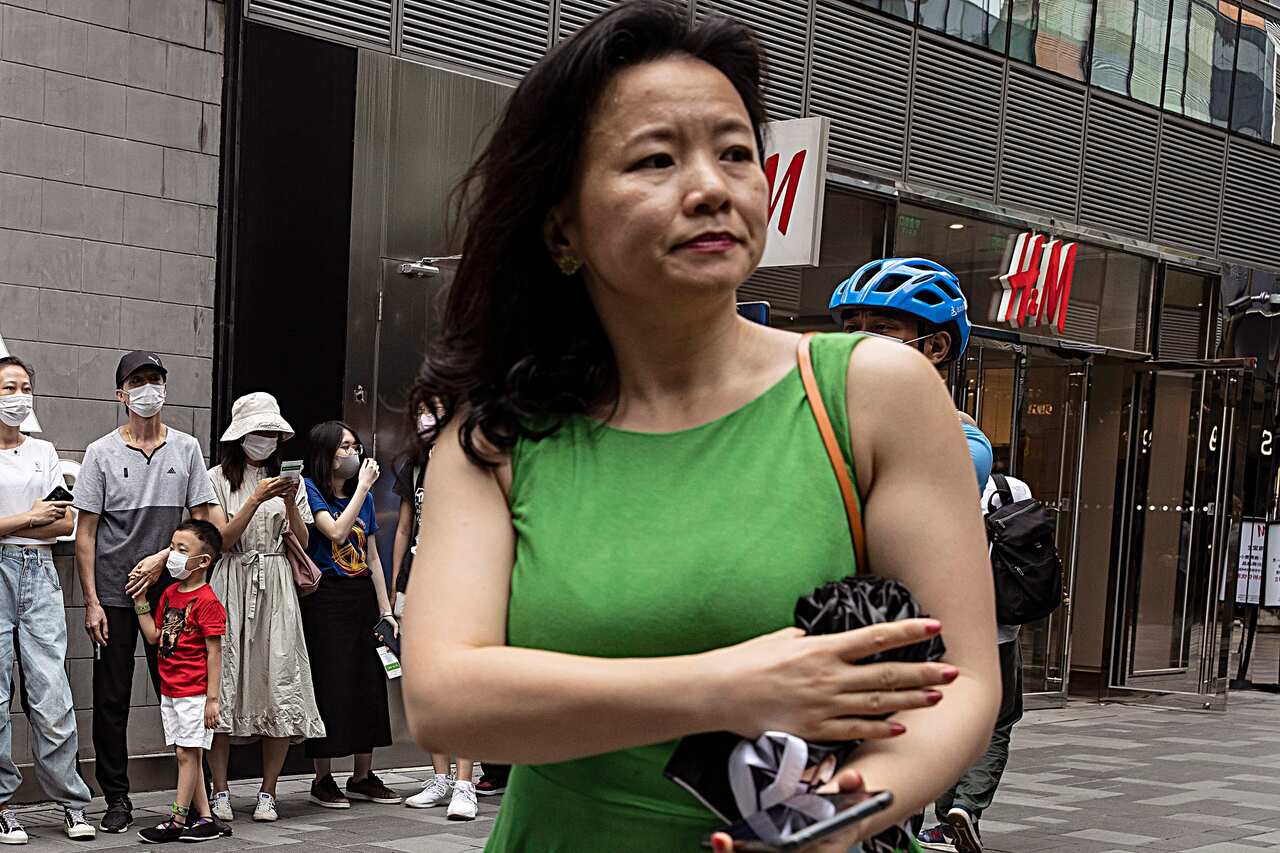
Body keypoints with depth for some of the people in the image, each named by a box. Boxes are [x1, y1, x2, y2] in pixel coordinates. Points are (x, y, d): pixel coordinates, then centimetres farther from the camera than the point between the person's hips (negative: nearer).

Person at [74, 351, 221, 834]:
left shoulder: (186, 448, 7)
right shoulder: (102, 453, 2)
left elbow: (200, 522, 7)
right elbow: (85, 533, 0)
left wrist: (161, 558, -8)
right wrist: (91, 602, -6)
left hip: (169, 590, 1)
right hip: (113, 595, -1)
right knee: (111, 699, 2)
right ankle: (117, 799, 11)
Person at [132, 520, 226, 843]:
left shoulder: (206, 601, -14)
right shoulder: (169, 593, 11)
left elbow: (214, 652, -14)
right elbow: (153, 637, 13)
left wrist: (212, 699, -15)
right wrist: (141, 601, 8)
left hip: (194, 692, -8)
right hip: (169, 691, 8)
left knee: (187, 754, -3)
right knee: (188, 755, 10)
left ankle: (177, 821, 2)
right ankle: (204, 819, 16)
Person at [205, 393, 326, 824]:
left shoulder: (287, 480, 15)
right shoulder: (218, 479, 4)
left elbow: (302, 543, 9)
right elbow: (222, 540, -5)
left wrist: (290, 504, -6)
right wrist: (256, 500, -13)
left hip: (276, 591, 3)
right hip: (231, 585, -3)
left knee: (279, 685, -4)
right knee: (224, 682, -5)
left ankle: (268, 793, 2)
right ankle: (220, 793, 2)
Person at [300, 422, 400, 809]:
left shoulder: (364, 498, 15)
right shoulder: (309, 490, -4)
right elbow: (336, 532, -20)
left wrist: (386, 610, 11)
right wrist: (362, 487, -13)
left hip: (362, 596, 6)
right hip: (326, 598, -6)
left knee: (369, 683, 6)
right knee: (329, 684, -5)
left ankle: (363, 777, 15)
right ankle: (323, 780, 4)